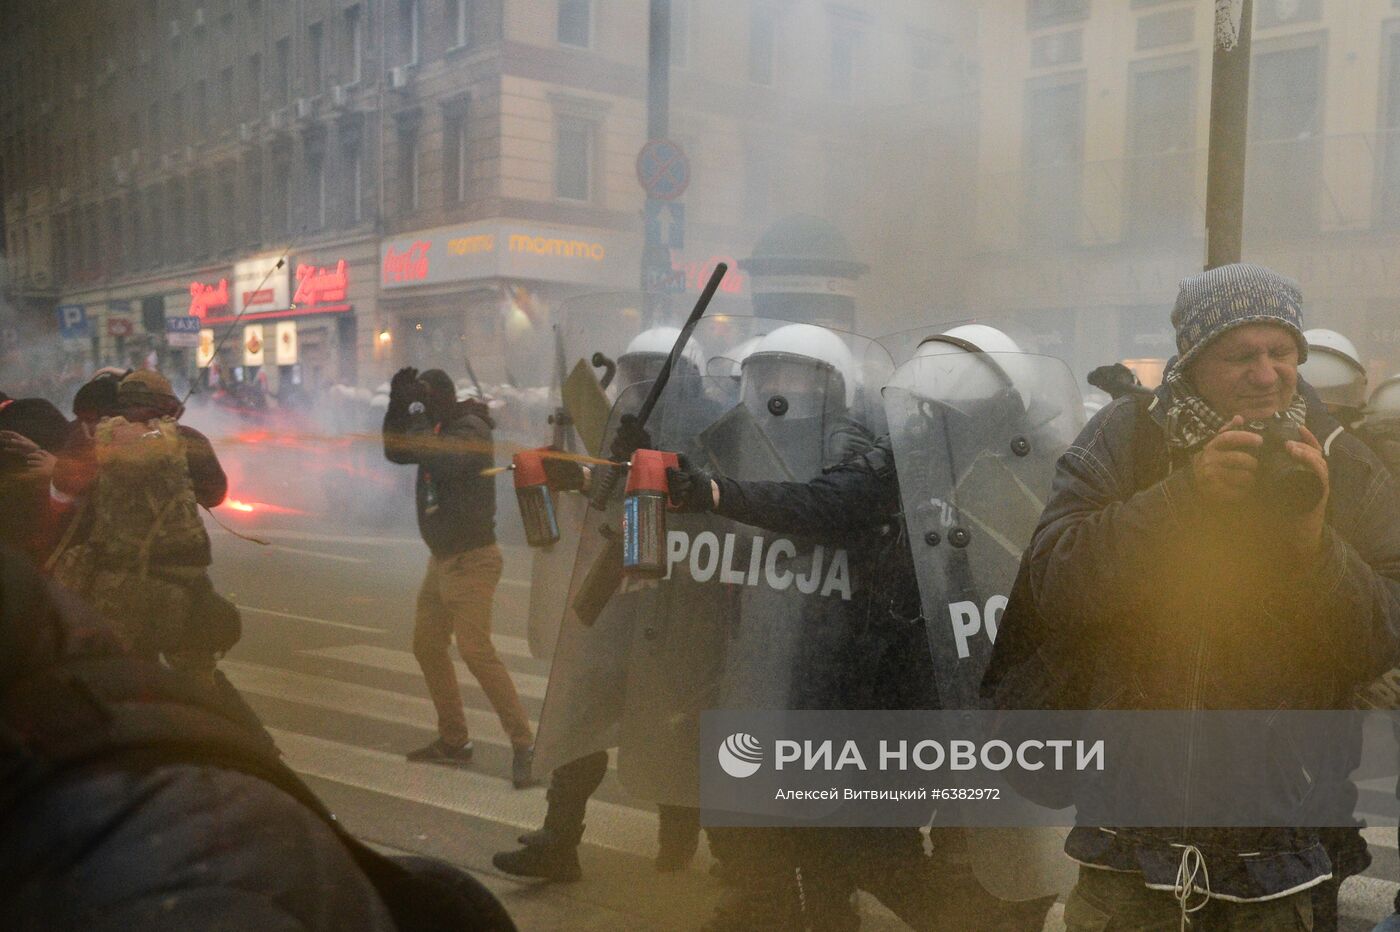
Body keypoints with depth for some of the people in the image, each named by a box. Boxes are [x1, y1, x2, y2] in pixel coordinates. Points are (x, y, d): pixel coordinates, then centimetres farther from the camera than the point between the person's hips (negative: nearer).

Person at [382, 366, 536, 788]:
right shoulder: (437, 429, 12)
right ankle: (453, 741, 23)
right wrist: (398, 405, -3)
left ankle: (523, 745, -13)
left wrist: (413, 409, -24)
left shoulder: (470, 429, -15)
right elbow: (397, 452, 11)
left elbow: (442, 460, -32)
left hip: (471, 559, -10)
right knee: (427, 647, 13)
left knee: (476, 650, -17)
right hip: (442, 558, 10)